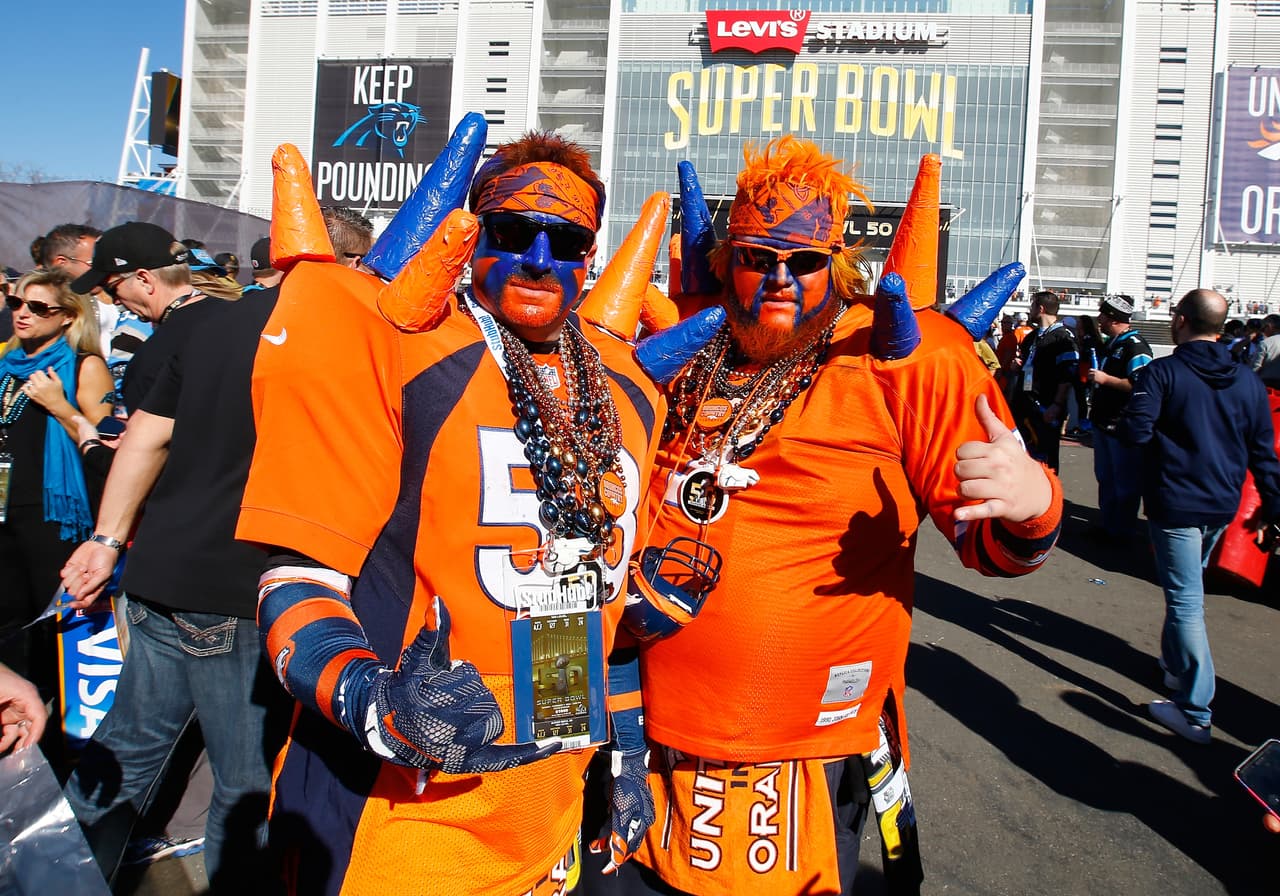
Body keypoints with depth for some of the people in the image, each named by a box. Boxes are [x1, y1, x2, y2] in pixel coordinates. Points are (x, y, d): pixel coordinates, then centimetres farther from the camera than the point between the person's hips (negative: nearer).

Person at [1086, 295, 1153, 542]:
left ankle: (1122, 532, 11)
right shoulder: (1111, 344, 14)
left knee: (1125, 483, 1)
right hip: (1103, 423, 10)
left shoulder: (1135, 347, -17)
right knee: (1105, 478, 19)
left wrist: (1105, 379, -25)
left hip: (1124, 428, -10)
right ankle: (1107, 524, 31)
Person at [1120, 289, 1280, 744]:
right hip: (1223, 505, 6)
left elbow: (1135, 432, -21)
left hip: (1175, 503, -6)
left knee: (1185, 600, -5)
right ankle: (1176, 666, 40)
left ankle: (1195, 712, -3)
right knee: (1187, 590, 24)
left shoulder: (1161, 373, -14)